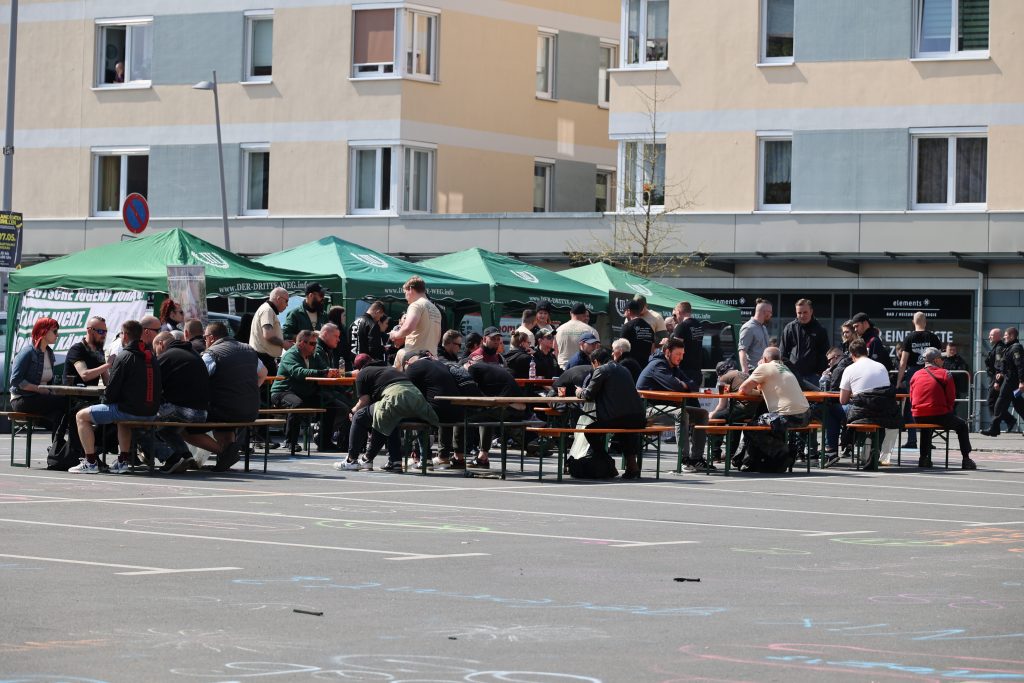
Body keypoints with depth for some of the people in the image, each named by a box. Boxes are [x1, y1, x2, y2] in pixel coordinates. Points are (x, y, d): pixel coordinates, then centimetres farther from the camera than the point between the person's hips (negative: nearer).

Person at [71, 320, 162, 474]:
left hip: (130, 409, -8)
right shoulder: (151, 356, 11)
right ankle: (123, 461, 34)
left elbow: (112, 388, -13)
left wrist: (108, 402, 9)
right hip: (151, 412, 8)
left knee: (81, 416, 5)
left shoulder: (124, 356, -11)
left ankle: (90, 462, 3)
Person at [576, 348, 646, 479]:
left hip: (617, 418, -7)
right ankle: (632, 463, 24)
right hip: (639, 419, 7)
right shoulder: (624, 370, 24)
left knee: (589, 431, 14)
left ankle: (608, 464, 6)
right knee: (626, 430, 40)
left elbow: (589, 395, 2)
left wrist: (580, 392, 25)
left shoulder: (601, 370, 1)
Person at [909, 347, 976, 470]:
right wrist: (947, 412, 12)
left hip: (917, 417, 5)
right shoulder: (945, 374, -3)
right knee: (962, 426, 18)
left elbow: (911, 399, 13)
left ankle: (924, 459, 34)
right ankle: (966, 460, 12)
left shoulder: (915, 375, 11)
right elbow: (951, 399, -3)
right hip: (939, 416, -5)